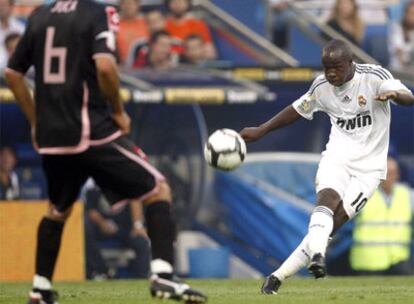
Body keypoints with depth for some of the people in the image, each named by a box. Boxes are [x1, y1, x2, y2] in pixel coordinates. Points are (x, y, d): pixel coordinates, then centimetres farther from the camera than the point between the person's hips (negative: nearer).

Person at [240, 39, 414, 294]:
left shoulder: (374, 77, -10)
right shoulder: (322, 87, 3)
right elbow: (297, 110, 19)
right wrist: (260, 131, 21)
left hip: (368, 167, -2)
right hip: (337, 158, 2)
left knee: (332, 223, -13)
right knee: (327, 200, -30)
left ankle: (279, 276, -13)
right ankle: (317, 256, -51)